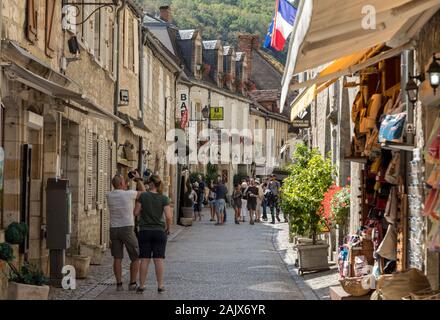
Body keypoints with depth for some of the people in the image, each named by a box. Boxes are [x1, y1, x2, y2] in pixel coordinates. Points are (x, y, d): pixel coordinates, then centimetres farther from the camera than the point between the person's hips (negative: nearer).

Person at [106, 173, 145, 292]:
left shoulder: (109, 196, 1)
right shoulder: (129, 194, -11)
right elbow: (143, 193, 8)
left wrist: (127, 179, 22)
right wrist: (138, 179, 17)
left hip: (114, 229, 4)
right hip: (127, 228, -4)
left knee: (117, 258, 7)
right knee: (136, 257, 8)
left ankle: (119, 284, 4)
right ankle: (132, 284, 6)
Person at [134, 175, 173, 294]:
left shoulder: (143, 196, -7)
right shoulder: (164, 198, -6)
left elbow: (136, 212, -4)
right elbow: (169, 217, -12)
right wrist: (168, 229, 4)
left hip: (145, 231, 0)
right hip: (159, 231, 0)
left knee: (144, 260, 4)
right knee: (158, 259, 4)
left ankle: (141, 286, 8)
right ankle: (160, 286, 7)